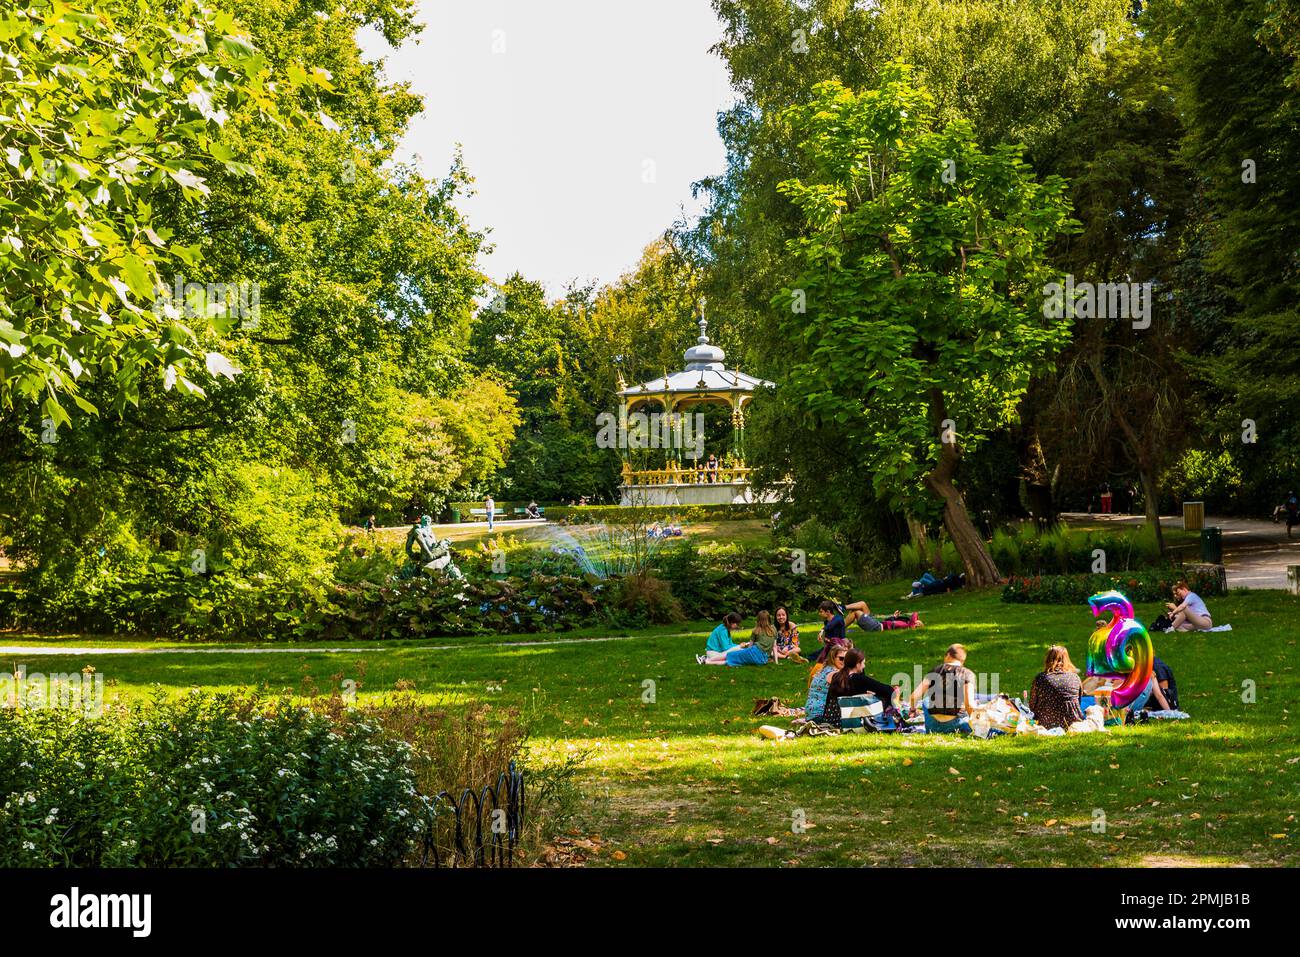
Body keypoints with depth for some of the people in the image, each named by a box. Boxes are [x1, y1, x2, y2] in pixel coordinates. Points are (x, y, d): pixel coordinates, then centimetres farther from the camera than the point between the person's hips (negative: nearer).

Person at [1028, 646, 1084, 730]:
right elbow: (1079, 699, 12)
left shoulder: (1040, 678, -3)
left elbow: (1032, 706, 2)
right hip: (1072, 721, 1)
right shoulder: (1075, 677, 2)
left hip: (1047, 724, -1)